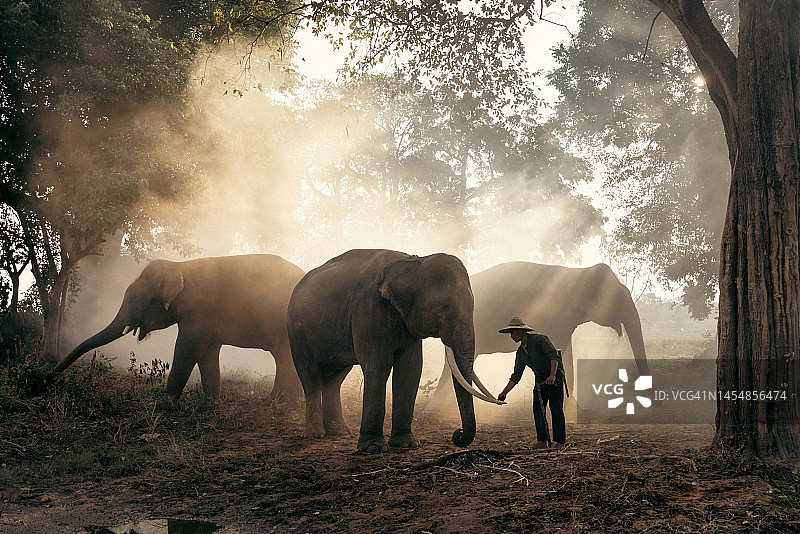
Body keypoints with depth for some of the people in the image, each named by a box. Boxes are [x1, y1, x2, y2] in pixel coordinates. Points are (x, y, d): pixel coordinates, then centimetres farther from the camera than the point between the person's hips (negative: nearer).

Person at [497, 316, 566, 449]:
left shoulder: (540, 339, -12)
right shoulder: (521, 352, 8)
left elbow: (554, 356, -23)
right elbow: (516, 375, 12)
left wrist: (552, 375, -37)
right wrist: (504, 392, 4)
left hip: (555, 377, -7)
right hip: (540, 381, 7)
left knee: (556, 409, -10)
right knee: (538, 409, -5)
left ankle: (560, 442, -9)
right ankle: (542, 441, -3)